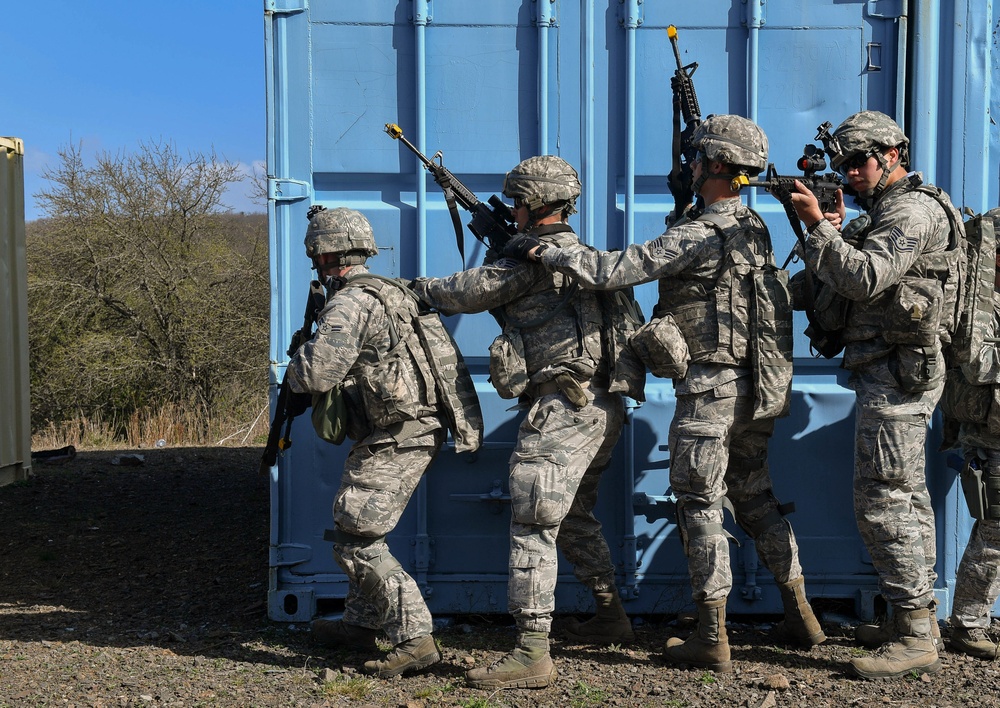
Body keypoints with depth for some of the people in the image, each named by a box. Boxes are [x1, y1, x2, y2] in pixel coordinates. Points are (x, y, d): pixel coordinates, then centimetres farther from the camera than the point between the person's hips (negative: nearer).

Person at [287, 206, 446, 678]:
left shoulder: (349, 304, -16)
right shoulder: (390, 293, 14)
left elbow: (316, 375, -26)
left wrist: (299, 361, -2)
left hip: (395, 441, -10)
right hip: (412, 433, 10)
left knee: (356, 541, -7)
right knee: (355, 528, 21)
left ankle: (415, 639, -8)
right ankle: (360, 624, 32)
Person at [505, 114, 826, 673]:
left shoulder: (700, 234, -17)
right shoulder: (756, 229, 10)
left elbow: (613, 270, -21)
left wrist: (542, 251, -13)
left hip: (710, 386, -8)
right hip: (756, 386, 8)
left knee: (701, 506, 0)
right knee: (755, 496, 18)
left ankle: (712, 640, 5)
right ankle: (800, 617, 23)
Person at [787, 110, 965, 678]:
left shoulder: (912, 209, -12)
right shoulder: (890, 211, 20)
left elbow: (864, 279, -25)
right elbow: (856, 282, 16)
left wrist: (818, 225, -21)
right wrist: (835, 229, 4)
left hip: (898, 374, -11)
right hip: (899, 373, 11)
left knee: (883, 501, -10)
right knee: (908, 495, 15)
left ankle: (916, 639, -6)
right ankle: (920, 616, 24)